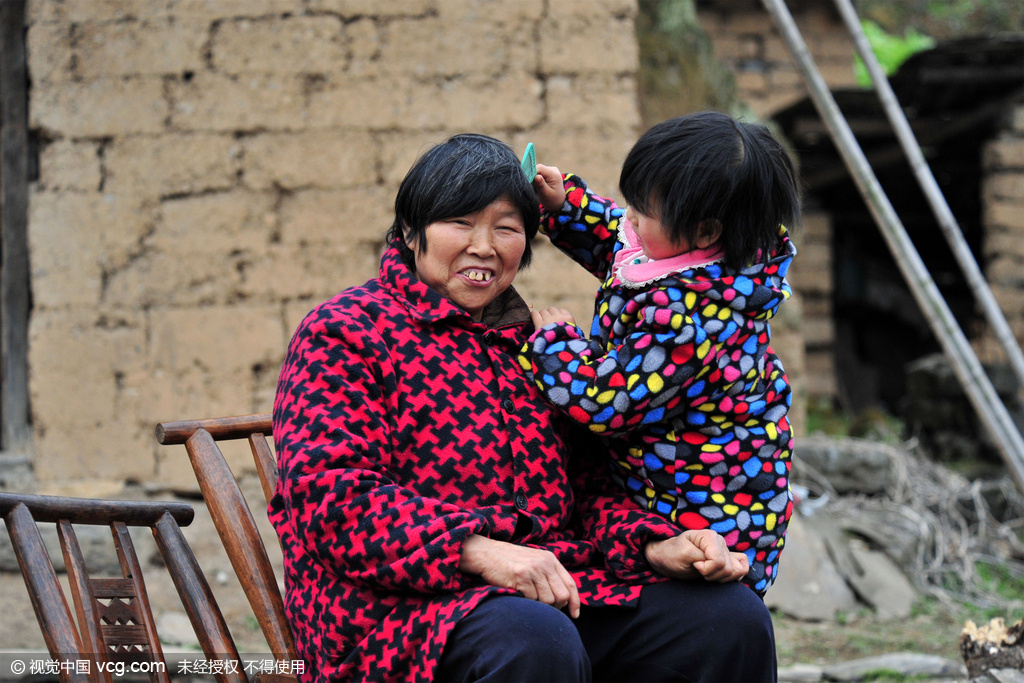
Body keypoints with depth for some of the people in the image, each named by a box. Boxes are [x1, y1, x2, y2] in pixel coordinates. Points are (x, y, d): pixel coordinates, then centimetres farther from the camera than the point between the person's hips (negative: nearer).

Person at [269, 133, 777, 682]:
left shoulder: (528, 346, 24)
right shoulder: (343, 333, 3)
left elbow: (586, 482, 20)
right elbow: (328, 489, -11)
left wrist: (657, 545, -5)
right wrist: (479, 550, -25)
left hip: (561, 587, 6)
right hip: (407, 604, -6)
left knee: (734, 617, -16)